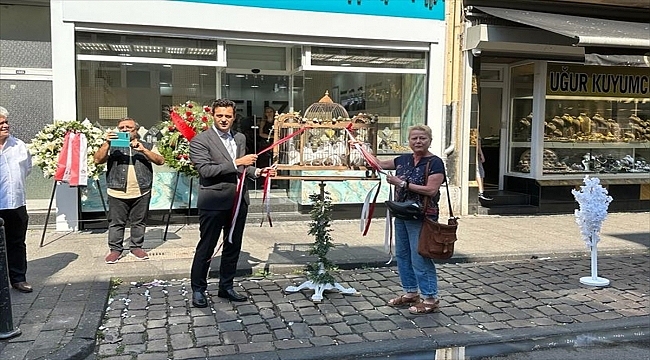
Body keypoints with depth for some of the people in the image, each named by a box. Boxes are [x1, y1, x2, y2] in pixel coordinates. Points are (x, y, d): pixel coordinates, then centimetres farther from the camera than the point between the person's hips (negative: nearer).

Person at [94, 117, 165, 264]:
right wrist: (107, 144, -14)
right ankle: (115, 249, 14)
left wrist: (143, 150, -14)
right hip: (117, 193, 0)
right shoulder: (113, 146, 12)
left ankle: (136, 247, 21)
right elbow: (98, 160, -2)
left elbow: (160, 161, -2)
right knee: (116, 223, 4)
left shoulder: (146, 146, 13)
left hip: (141, 193, 1)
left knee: (139, 222, 8)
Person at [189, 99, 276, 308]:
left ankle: (226, 287, 28)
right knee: (206, 246, 3)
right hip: (214, 202, -6)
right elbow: (205, 170, -19)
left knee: (233, 246, 14)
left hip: (239, 200, 6)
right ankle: (198, 289, 18)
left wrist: (257, 171, 3)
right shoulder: (200, 140, -8)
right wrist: (236, 163, -22)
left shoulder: (240, 138, 12)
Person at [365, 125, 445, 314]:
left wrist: (402, 183, -19)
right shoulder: (404, 160, 10)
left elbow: (431, 190, -20)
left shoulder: (434, 162, -11)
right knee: (402, 255, 15)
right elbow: (380, 164, 22)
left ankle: (430, 299, 8)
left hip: (422, 217, -8)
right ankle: (410, 293, 30)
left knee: (420, 258, -5)